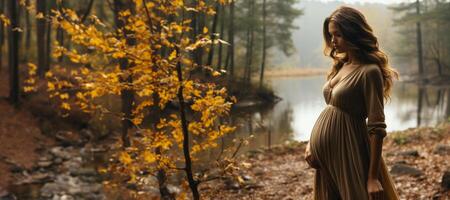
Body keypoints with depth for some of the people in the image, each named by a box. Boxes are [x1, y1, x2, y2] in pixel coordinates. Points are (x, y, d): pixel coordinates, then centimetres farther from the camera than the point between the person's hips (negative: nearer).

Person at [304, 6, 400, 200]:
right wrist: (312, 142, 3)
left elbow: (376, 128, -18)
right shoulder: (341, 65, 8)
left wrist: (373, 177, -20)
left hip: (347, 148, -7)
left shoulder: (369, 72, -16)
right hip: (324, 151, 8)